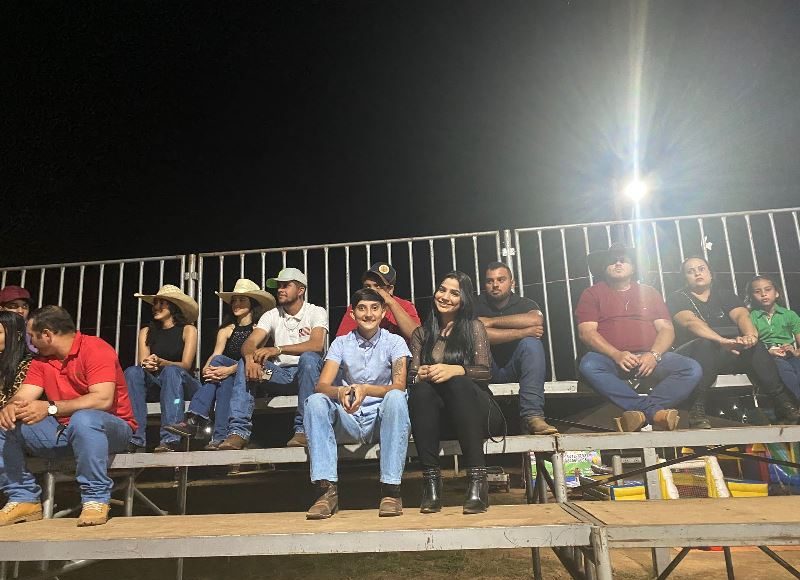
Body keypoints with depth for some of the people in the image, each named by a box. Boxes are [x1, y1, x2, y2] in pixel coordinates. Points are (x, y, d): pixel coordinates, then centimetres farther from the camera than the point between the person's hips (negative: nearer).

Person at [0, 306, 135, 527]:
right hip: (62, 432, 7)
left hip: (108, 428, -7)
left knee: (83, 419, -39)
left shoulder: (95, 349, -14)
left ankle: (96, 499, -27)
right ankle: (24, 498, -2)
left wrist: (50, 408, -32)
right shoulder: (41, 360, 10)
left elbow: (103, 399, -27)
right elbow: (23, 397, 0)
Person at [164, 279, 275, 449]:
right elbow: (214, 356, 3)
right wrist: (206, 369, -20)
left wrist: (230, 369, -28)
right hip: (229, 377, 4)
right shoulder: (226, 330, 18)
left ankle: (195, 418, -37)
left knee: (220, 362, -29)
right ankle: (220, 436, -41)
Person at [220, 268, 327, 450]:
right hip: (278, 374, 4)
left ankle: (303, 429, -34)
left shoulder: (316, 312, -3)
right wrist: (250, 357, -31)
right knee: (245, 363, -19)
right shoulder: (271, 315, 10)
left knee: (309, 358, -36)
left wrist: (278, 349, -33)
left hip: (305, 373, -4)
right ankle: (239, 431, -26)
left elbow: (317, 345, -22)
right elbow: (249, 343, -5)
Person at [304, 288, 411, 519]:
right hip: (348, 421, 2)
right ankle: (328, 489, -27)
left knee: (396, 397, -33)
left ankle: (390, 488, -28)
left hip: (382, 420, -2)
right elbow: (322, 386, -7)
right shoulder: (341, 343, 7)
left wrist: (365, 389, -33)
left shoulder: (394, 342, 2)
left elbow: (399, 386, -14)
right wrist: (340, 392, -32)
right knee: (315, 401, -24)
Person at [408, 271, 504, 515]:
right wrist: (420, 375, -18)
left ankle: (477, 479, -38)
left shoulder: (474, 327, 9)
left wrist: (455, 370, -23)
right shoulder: (421, 333, 16)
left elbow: (485, 372, -3)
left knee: (458, 383, -35)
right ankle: (431, 480, -35)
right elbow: (411, 376, 7)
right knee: (422, 389, -31)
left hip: (472, 407, -2)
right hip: (435, 410, 2)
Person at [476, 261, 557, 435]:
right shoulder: (476, 305, 0)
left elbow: (536, 320, -23)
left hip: (514, 369, 1)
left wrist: (492, 321, -20)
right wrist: (522, 332, -21)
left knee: (531, 343, -27)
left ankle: (532, 415, -36)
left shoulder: (524, 304, 3)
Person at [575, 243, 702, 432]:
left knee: (692, 368, -22)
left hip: (650, 358, 3)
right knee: (589, 365, -35)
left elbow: (666, 329, 11)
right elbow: (586, 332, -1)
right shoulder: (592, 294, 12)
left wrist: (654, 355, -11)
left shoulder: (650, 292, 21)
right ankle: (653, 411, -35)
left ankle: (641, 411, -32)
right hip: (612, 358, -2)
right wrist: (617, 355, -17)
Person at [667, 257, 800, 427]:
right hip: (694, 353, -4)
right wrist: (722, 340, -36)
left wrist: (750, 334, -30)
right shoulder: (677, 298, 2)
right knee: (705, 344, -36)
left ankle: (782, 403, -23)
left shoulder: (724, 294, 15)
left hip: (728, 354, 4)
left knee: (754, 346, -25)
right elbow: (690, 321, -19)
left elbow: (741, 315, -5)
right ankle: (697, 408, -37)